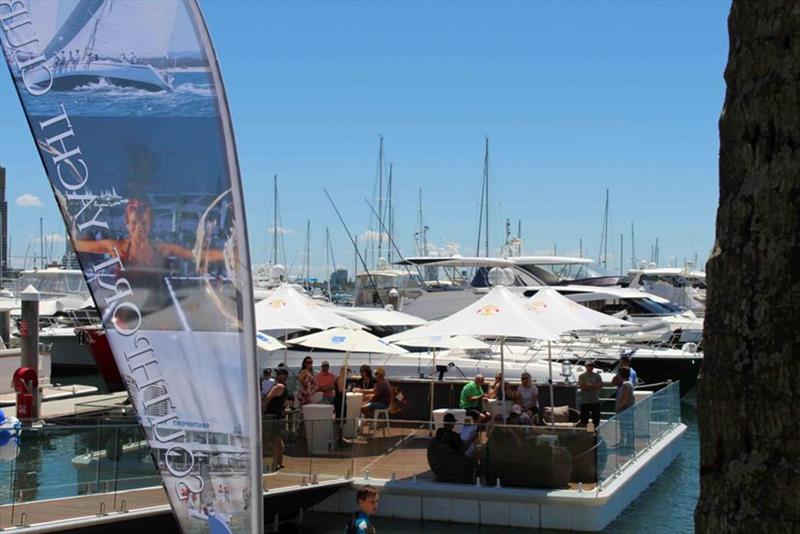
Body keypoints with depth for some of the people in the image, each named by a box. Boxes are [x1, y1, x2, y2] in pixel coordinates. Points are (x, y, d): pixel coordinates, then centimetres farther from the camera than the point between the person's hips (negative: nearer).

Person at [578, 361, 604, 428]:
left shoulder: (597, 376, 8)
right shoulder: (582, 376, 0)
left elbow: (601, 385, -5)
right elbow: (583, 387, -12)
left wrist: (589, 385, -13)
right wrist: (594, 386, -9)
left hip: (596, 401, 3)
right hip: (585, 402, -3)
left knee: (596, 421, 6)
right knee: (584, 422, 0)